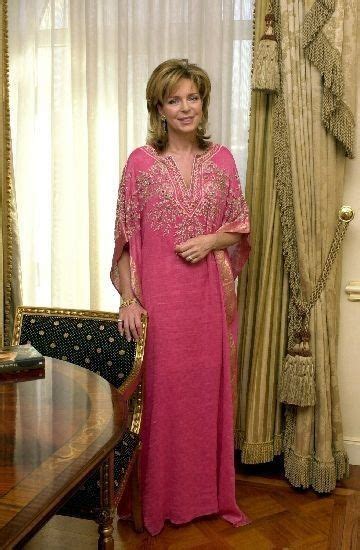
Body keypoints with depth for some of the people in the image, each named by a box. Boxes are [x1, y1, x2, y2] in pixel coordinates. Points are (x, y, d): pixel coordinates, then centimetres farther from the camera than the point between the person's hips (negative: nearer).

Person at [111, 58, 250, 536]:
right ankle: (161, 500, 24)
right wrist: (129, 300, -9)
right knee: (162, 392, 4)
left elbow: (241, 228, 11)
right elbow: (126, 238, -3)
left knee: (211, 389, 11)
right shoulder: (141, 162, -2)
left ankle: (211, 492, 31)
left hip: (210, 294, 3)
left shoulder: (222, 158, 6)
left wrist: (211, 239, -10)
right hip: (160, 295, -2)